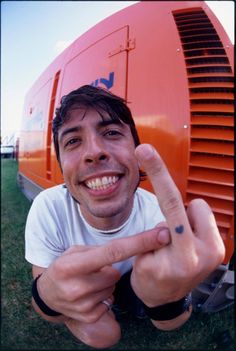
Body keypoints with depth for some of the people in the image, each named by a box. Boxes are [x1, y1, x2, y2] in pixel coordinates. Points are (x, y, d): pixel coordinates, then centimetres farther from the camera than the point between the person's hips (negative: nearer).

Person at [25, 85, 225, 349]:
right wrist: (48, 293, -47)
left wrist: (168, 296, -48)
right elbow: (49, 314, -22)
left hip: (134, 287, 2)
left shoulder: (159, 214, -30)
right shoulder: (48, 209, -32)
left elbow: (167, 324, -23)